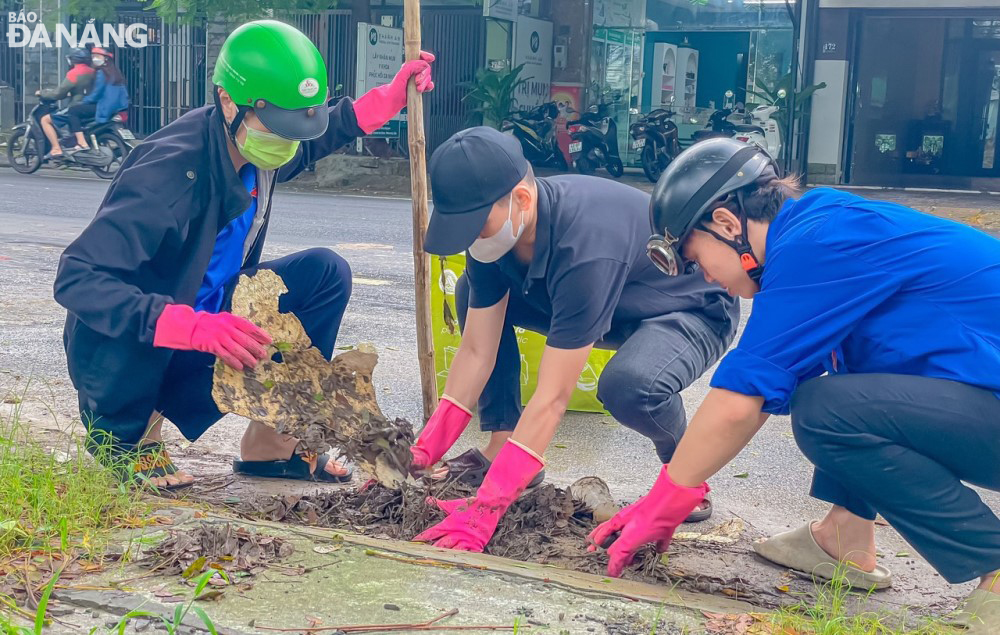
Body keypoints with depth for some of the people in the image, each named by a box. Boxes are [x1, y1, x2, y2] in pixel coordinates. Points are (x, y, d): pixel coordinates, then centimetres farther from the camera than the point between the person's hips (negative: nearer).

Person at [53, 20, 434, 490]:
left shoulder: (254, 148, -7)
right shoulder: (170, 172, -31)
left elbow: (321, 133, 19)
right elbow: (75, 279, -37)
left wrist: (390, 97, 3)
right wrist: (193, 327, -48)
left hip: (207, 324, 7)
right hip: (125, 355, -7)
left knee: (325, 274, -7)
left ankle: (271, 444, 0)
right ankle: (127, 433, -7)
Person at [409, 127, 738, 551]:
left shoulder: (586, 247, -40)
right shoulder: (494, 224, -17)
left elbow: (552, 399, -41)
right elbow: (476, 352, -11)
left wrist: (484, 510, -43)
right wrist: (425, 453, -15)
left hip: (694, 312, -7)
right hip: (615, 306, 8)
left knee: (629, 385, -39)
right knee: (472, 294, -2)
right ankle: (502, 449, 2)